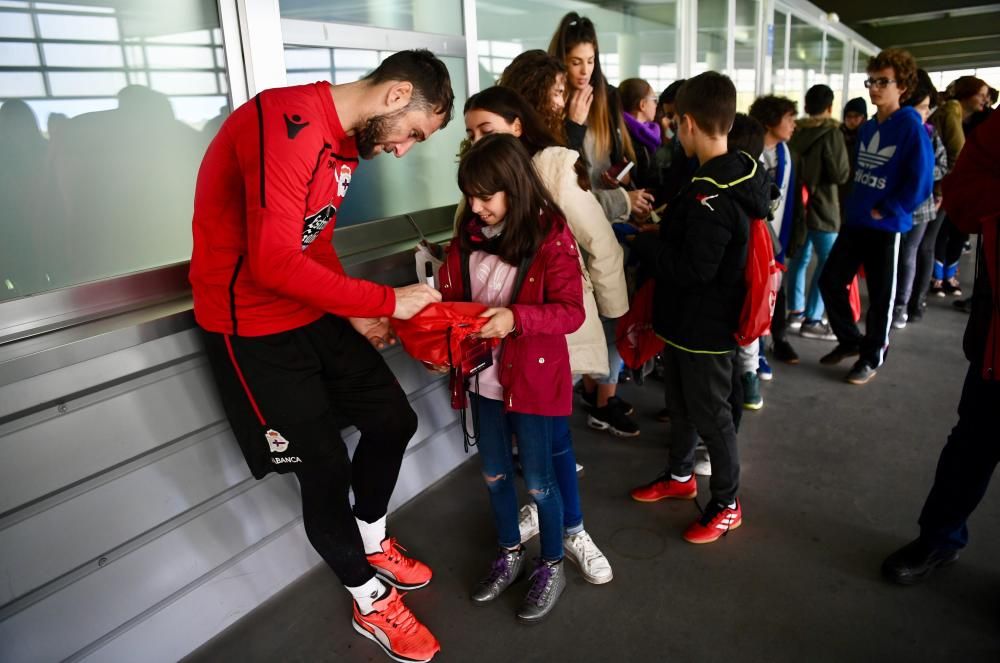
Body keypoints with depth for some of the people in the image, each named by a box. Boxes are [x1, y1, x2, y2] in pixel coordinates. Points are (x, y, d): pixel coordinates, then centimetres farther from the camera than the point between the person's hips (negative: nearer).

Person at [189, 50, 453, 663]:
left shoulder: (346, 137, 7)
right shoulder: (290, 124, -26)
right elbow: (274, 265, -32)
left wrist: (356, 312, 2)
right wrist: (385, 301, -23)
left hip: (316, 311, 9)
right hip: (255, 327, -9)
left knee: (393, 419, 12)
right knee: (324, 467, 1)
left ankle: (371, 543, 38)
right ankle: (371, 602, 26)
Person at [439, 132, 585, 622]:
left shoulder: (551, 236, -15)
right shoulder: (469, 234, 1)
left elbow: (572, 312, -18)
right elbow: (452, 297, 6)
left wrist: (517, 318, -33)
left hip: (533, 376, -5)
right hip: (483, 375, 6)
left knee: (538, 480, 9)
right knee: (494, 474, 19)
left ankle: (552, 566, 33)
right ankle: (509, 553, 42)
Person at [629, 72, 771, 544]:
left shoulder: (711, 195, -28)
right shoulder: (737, 173, 4)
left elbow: (692, 269, -28)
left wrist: (643, 243, -17)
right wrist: (662, 231, 3)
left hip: (704, 325, -10)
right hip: (687, 319, 10)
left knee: (710, 413, 7)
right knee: (680, 402, 23)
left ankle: (726, 504, 26)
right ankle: (680, 476, 44)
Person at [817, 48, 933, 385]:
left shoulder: (911, 126, -13)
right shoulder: (867, 127, 9)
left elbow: (919, 183, -17)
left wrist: (886, 211, -14)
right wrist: (855, 205, 8)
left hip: (887, 227, -7)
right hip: (854, 222, 7)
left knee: (880, 296, 6)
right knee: (829, 281, 9)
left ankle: (871, 358, 22)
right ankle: (850, 340, 29)